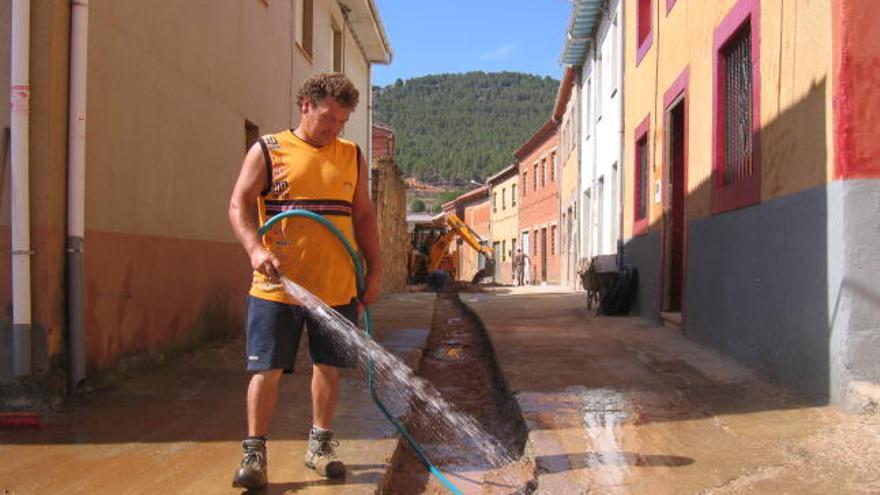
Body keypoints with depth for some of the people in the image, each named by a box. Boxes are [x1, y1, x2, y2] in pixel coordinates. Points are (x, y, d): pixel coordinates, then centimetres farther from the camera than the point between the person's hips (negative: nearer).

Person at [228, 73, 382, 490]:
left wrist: (374, 270, 10)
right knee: (267, 369, -1)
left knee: (329, 367, 11)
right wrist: (255, 249, -23)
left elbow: (363, 217, 15)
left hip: (337, 288, 4)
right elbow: (239, 205, -6)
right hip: (277, 286, -3)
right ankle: (254, 452, 9)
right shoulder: (267, 151, 1)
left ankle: (320, 446, 26)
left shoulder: (352, 157, 12)